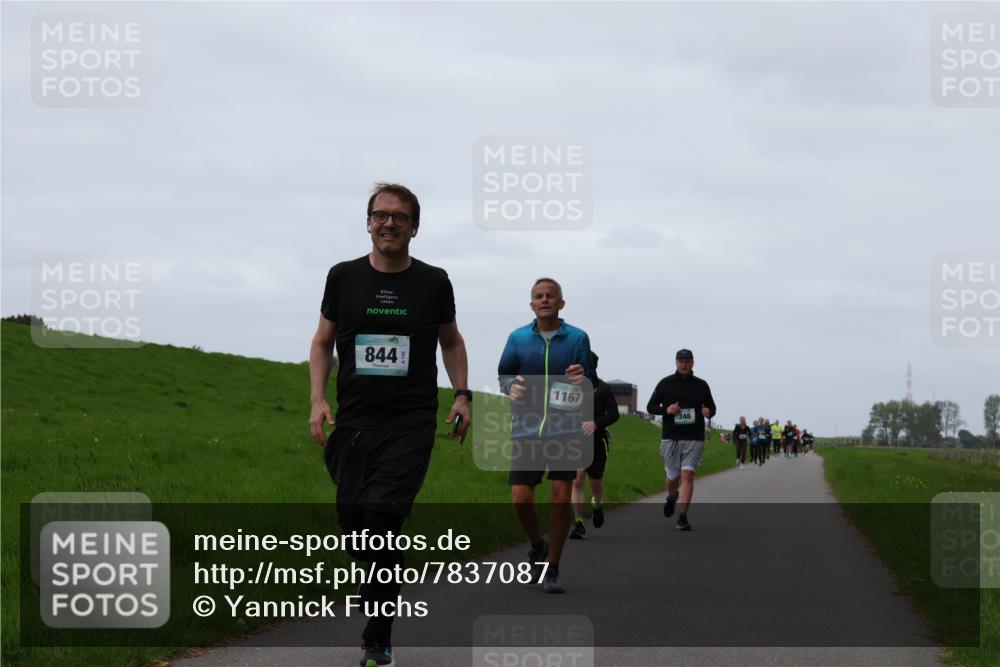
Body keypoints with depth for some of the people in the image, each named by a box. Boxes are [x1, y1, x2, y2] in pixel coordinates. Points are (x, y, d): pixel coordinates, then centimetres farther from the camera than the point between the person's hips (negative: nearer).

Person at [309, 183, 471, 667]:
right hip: (353, 422, 2)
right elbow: (323, 342, 13)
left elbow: (451, 341, 18)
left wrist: (461, 395, 5)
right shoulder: (344, 277, 6)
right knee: (352, 521, 0)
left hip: (411, 423, -2)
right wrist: (318, 399, 0)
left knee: (381, 519, -15)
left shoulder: (433, 282, 5)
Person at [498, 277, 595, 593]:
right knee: (521, 498, -6)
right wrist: (511, 386, -7)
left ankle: (552, 570, 7)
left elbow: (591, 384, 7)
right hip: (526, 429, 1)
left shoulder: (577, 338, 5)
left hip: (565, 428, -1)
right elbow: (504, 374, 16)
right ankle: (537, 546, 25)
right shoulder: (518, 338, 8)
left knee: (561, 496, -6)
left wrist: (582, 377, -17)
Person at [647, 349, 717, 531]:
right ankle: (671, 497, 43)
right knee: (673, 477, 8)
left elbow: (712, 407, 17)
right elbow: (651, 407, 7)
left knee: (687, 475, -12)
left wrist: (708, 412, -7)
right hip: (671, 438, 0)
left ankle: (683, 517, -13)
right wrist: (667, 410, -12)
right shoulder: (665, 383, 5)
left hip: (694, 439, 0)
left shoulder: (701, 385, 8)